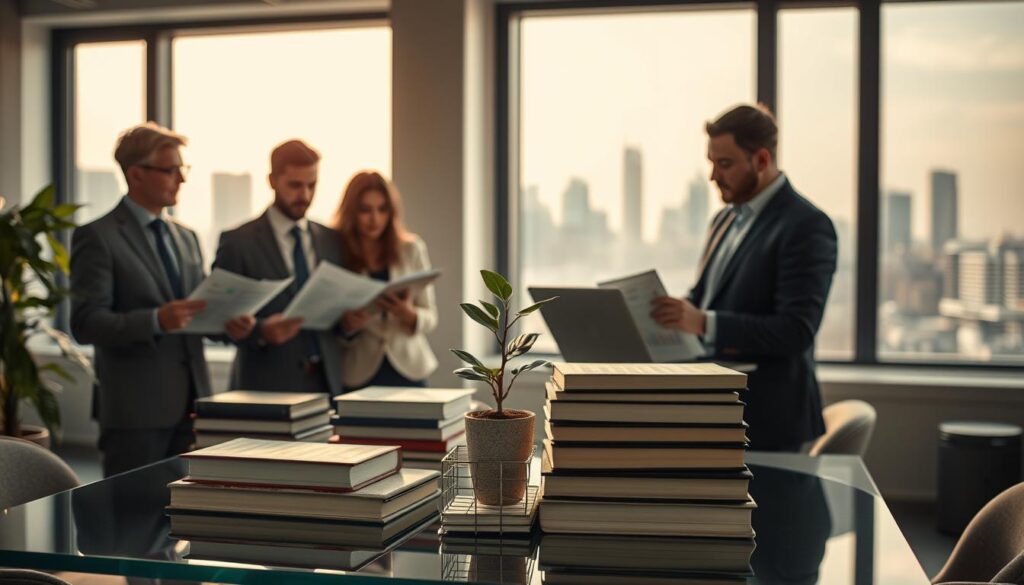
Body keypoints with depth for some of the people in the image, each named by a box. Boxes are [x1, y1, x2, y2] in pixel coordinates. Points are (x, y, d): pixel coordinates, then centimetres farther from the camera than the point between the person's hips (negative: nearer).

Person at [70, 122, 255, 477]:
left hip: (190, 403, 6)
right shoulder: (98, 237, -6)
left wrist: (228, 323, -2)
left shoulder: (186, 238, 16)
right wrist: (155, 321, -27)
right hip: (135, 408, -6)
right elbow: (85, 324, -13)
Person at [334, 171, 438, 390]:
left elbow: (430, 318, 5)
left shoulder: (412, 249, 1)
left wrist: (407, 314, -16)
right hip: (358, 376, -1)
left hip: (409, 370, 1)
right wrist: (346, 324, -18)